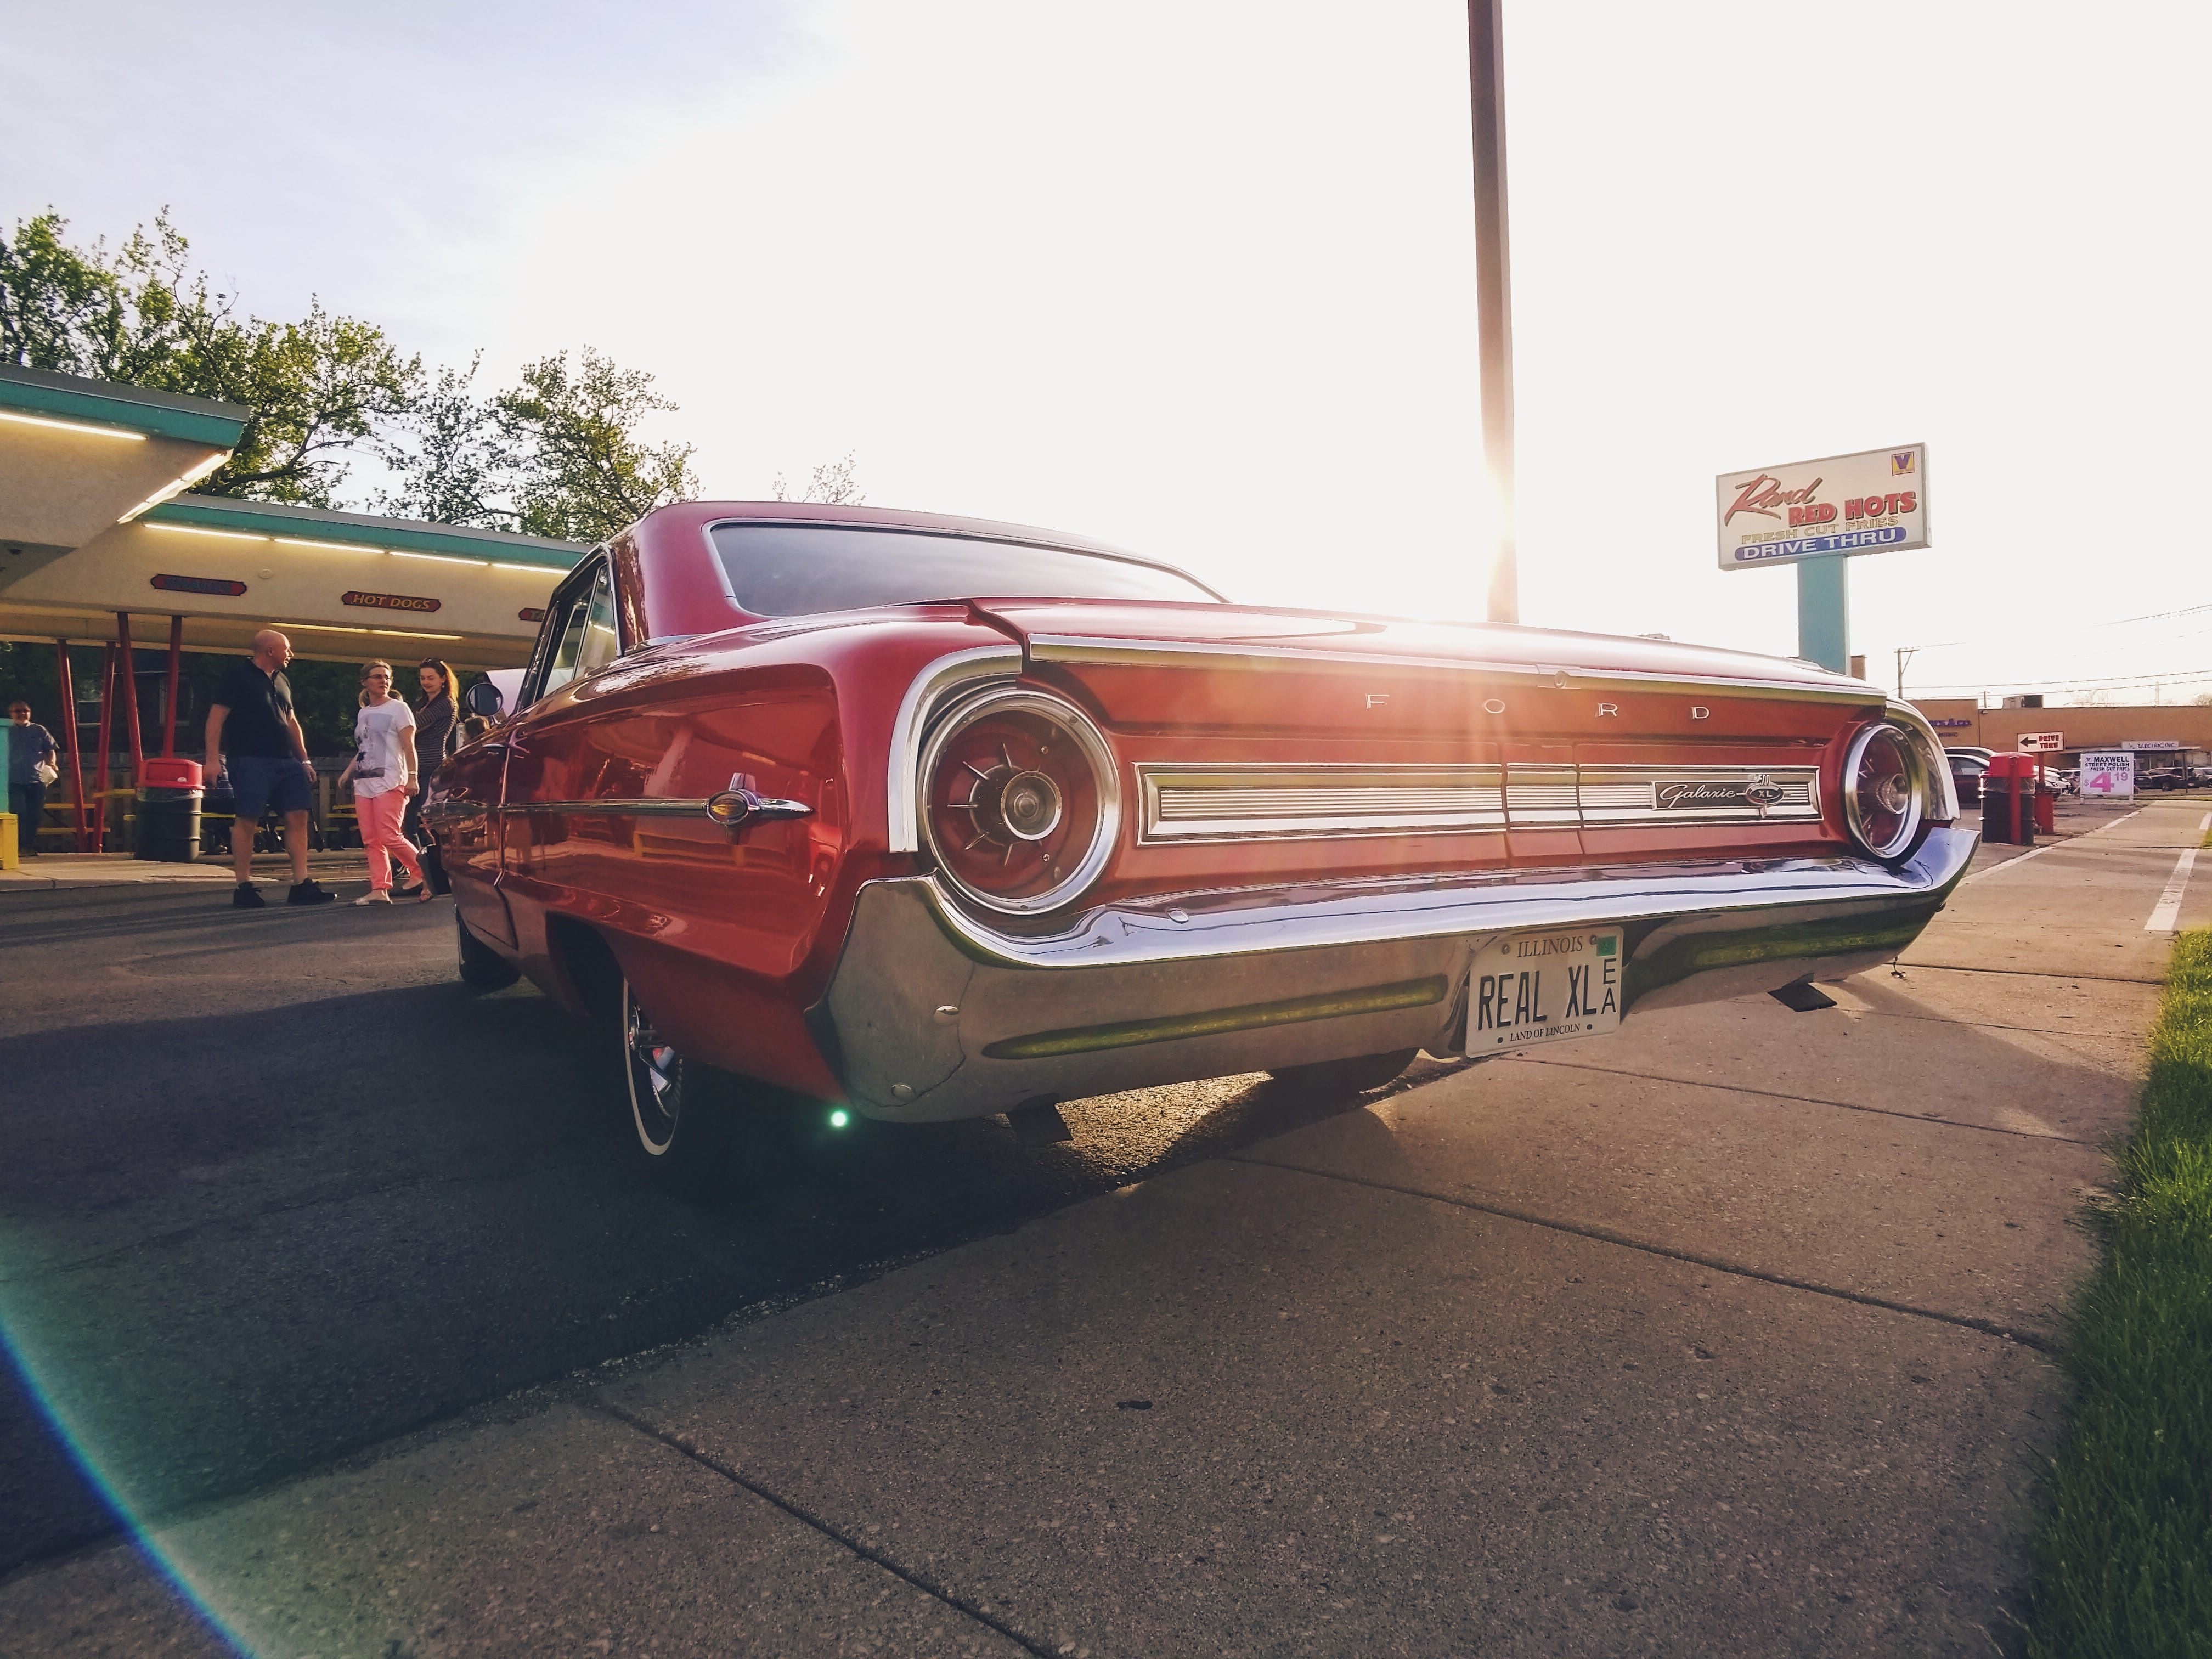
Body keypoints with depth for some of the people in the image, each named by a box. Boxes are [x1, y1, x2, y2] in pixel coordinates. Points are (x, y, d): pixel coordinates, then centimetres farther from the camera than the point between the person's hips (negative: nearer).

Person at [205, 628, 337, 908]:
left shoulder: (282, 680, 19)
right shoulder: (238, 675, -2)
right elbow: (217, 717, -7)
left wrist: (304, 760, 20)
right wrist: (213, 758, -14)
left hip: (287, 762, 7)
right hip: (251, 761, -7)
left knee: (298, 817, 0)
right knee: (246, 821, -4)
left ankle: (301, 885, 2)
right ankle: (244, 888, 2)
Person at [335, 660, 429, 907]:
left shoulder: (398, 708, 2)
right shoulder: (362, 714, 19)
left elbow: (409, 746, -5)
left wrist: (411, 776, -14)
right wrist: (348, 771, 12)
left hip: (389, 782, -7)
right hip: (363, 784, 7)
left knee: (390, 837, -14)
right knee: (371, 840, 0)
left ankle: (424, 875, -1)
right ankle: (379, 890, 0)